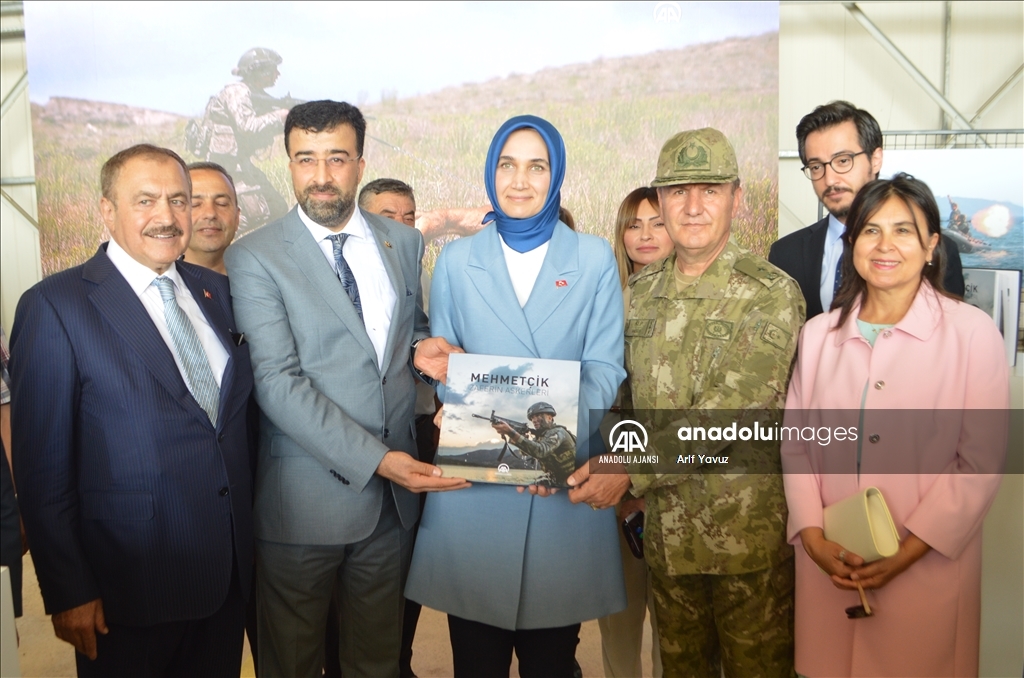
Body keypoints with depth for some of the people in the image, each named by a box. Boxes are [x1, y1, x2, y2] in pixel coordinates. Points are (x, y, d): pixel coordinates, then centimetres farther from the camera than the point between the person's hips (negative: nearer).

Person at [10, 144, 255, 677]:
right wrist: (67, 593, -9)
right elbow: (42, 467, -10)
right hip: (130, 588, -5)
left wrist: (251, 536, 8)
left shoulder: (217, 291, 6)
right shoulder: (55, 306, -10)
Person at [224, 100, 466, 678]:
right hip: (307, 496, -4)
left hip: (396, 491, 4)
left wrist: (428, 344, -5)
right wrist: (374, 459, -22)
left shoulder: (404, 243, 8)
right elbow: (277, 382, -16)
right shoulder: (254, 258, -8)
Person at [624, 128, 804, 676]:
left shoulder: (771, 294, -13)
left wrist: (629, 471, -27)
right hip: (665, 531, 5)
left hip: (748, 533, -5)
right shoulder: (641, 291, 5)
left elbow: (726, 412, -23)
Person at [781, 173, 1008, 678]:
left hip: (929, 566, -3)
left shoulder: (973, 333, -6)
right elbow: (795, 443, 5)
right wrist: (813, 537, -6)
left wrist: (908, 552, -12)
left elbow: (980, 464, -8)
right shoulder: (818, 334, 6)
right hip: (828, 566, 3)